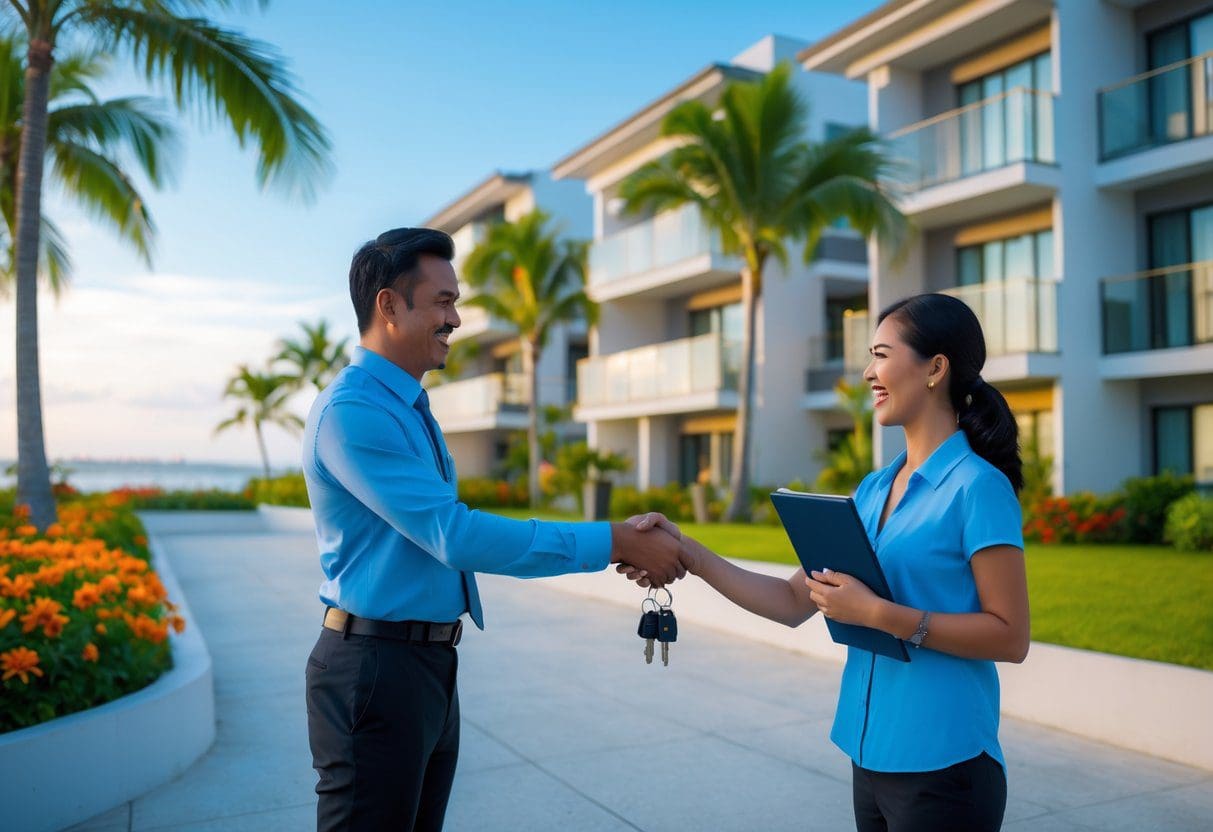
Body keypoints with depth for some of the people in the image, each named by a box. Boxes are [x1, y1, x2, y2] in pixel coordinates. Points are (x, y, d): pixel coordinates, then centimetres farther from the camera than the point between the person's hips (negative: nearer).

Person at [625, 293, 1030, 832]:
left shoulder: (976, 486, -14)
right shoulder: (874, 489, 6)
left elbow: (1010, 637, -16)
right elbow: (794, 603, 5)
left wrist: (878, 614, -22)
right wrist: (687, 553, -1)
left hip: (941, 766, -7)